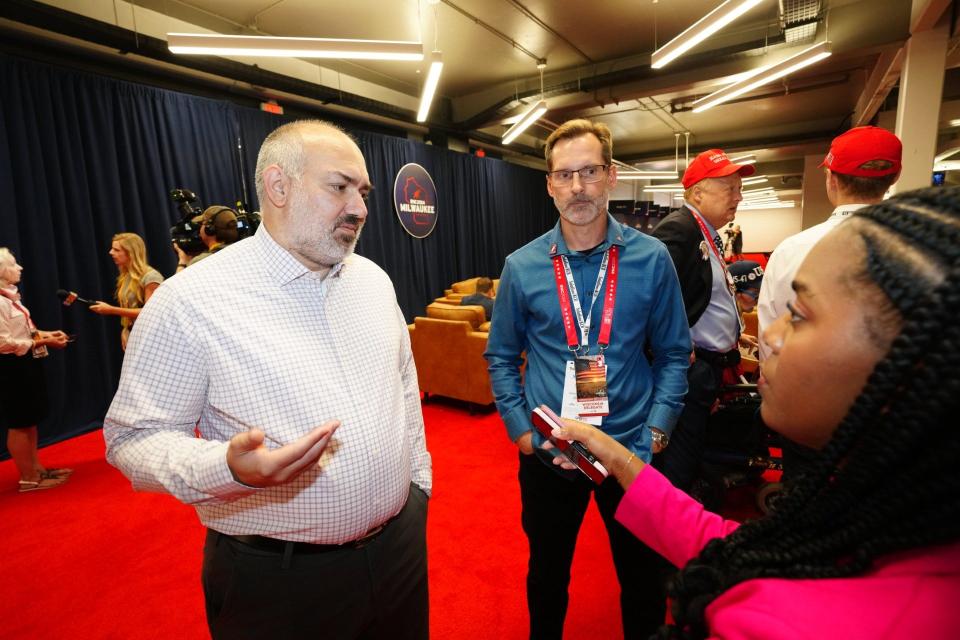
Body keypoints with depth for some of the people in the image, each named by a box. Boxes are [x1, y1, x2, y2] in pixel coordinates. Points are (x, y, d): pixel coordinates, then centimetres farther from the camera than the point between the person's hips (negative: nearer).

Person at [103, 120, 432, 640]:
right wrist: (226, 468, -29)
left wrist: (418, 477, 10)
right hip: (277, 578, -4)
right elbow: (135, 437, -10)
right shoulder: (190, 300, -16)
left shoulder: (374, 279, 1)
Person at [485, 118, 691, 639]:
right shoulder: (522, 266, -5)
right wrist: (520, 428, -5)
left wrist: (657, 428, -7)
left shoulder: (651, 259, -6)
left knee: (642, 575, 23)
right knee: (547, 573, 24)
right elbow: (502, 357, 2)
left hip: (632, 449, 0)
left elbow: (673, 353, 1)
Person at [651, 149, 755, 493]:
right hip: (690, 367, -11)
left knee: (692, 455, 23)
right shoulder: (678, 229, -17)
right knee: (677, 464, 1)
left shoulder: (708, 235, 15)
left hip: (709, 367, 11)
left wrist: (732, 336, 16)